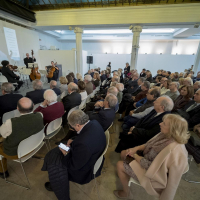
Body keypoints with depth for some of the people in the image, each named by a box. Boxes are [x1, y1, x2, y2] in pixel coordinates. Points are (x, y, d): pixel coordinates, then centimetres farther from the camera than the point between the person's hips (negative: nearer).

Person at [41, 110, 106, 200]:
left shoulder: (83, 143, -42)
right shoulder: (94, 123, -18)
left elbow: (74, 166, -24)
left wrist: (66, 154, -9)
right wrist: (74, 142, -6)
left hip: (86, 169, -8)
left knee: (54, 165, 8)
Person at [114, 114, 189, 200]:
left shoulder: (173, 149, -36)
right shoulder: (166, 135, -12)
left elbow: (151, 167, -29)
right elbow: (149, 144, 1)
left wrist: (135, 156, -18)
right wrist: (135, 148, -13)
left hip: (152, 173, -7)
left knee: (120, 165, -7)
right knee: (124, 154, 9)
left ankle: (126, 193, 20)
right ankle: (126, 173, 35)